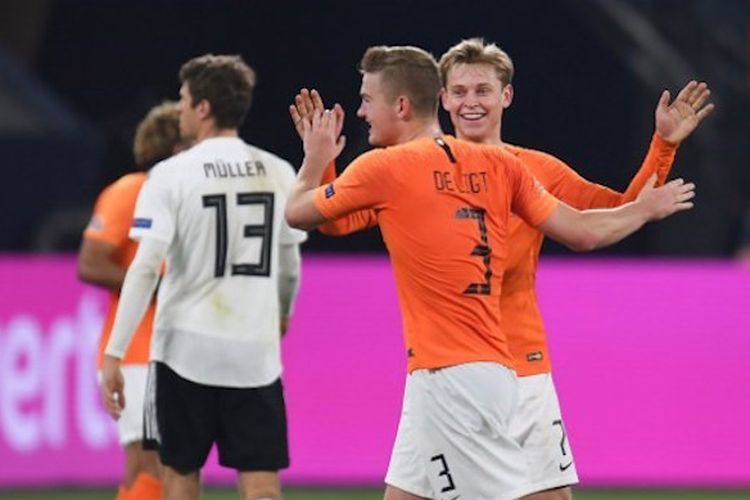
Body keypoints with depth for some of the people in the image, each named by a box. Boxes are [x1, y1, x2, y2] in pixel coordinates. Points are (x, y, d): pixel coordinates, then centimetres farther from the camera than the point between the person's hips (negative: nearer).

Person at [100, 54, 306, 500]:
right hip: (256, 353, 2)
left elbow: (146, 268, -13)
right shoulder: (278, 173, 4)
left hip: (186, 349, -2)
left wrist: (114, 353, -11)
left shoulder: (172, 175, -7)